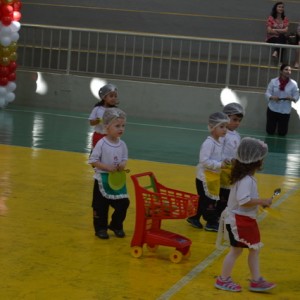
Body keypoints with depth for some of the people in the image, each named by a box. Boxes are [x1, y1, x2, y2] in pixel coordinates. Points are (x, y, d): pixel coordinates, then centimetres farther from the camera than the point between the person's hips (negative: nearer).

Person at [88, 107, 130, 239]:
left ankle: (116, 226, 27)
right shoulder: (101, 144, -17)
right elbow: (93, 160, -15)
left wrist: (123, 165, -16)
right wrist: (107, 167, -23)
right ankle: (100, 228, 21)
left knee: (123, 204, 7)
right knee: (101, 206, 5)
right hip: (103, 180, -5)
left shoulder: (122, 144, -1)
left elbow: (124, 159, 8)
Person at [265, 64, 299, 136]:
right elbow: (267, 93, -6)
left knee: (282, 133, 7)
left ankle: (281, 125, 43)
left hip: (285, 111, 0)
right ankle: (274, 124, 44)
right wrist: (272, 97, -27)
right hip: (272, 109, 0)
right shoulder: (273, 81, -8)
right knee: (270, 132, 9)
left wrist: (292, 98, -26)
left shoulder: (293, 84, -8)